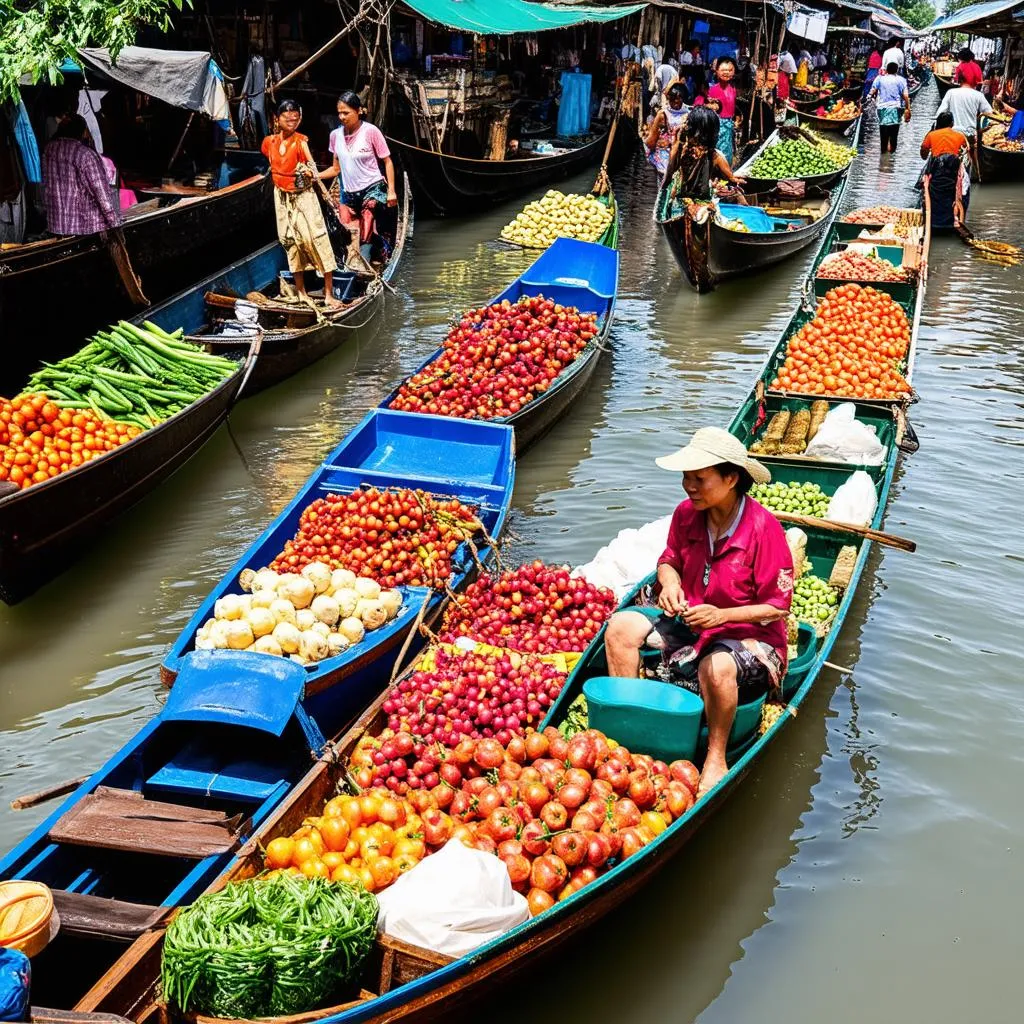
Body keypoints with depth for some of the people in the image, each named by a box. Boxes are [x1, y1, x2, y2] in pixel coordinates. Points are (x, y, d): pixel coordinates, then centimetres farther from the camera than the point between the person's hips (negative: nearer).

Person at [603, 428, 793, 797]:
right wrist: (669, 581, -10)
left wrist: (722, 615, -29)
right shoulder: (686, 514, -5)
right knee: (621, 626, -12)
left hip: (749, 632, -6)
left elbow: (777, 607, -16)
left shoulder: (763, 527, -22)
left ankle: (715, 758, -15)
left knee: (717, 667, -40)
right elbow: (669, 560, 15)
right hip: (687, 619, 7)